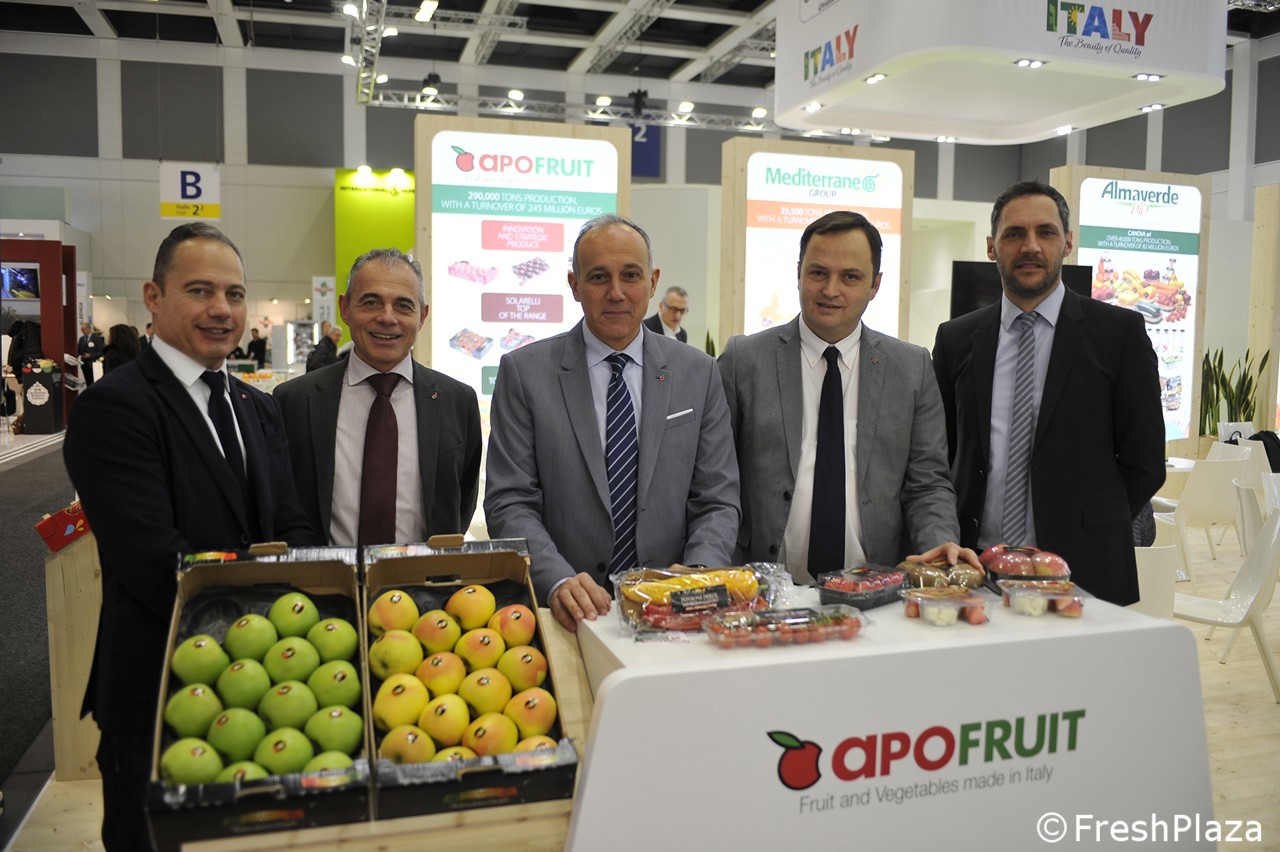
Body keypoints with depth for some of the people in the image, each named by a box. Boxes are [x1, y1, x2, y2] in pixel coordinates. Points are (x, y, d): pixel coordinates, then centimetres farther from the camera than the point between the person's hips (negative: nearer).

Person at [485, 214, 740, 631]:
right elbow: (509, 504, -2)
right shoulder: (524, 372, 2)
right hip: (565, 612, -1)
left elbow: (717, 502, 6)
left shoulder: (698, 373, 8)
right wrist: (558, 581, -18)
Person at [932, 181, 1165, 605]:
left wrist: (1091, 532, -2)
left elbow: (1144, 461, 1)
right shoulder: (956, 339, 6)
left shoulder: (1120, 331, 0)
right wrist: (954, 539, 1)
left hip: (1081, 569, -1)